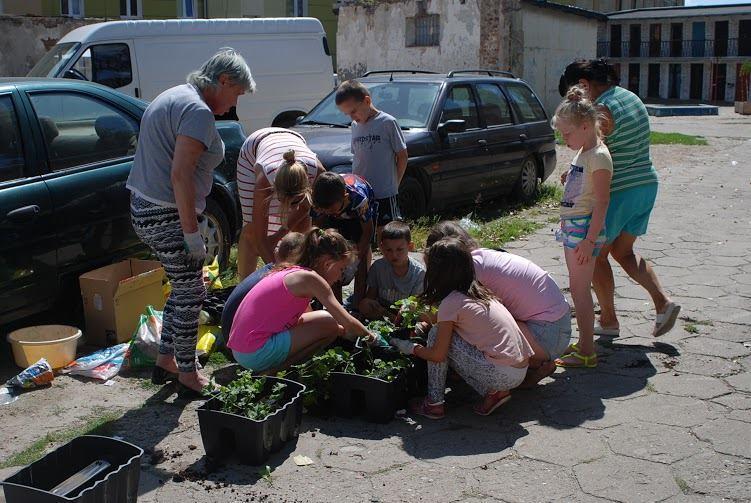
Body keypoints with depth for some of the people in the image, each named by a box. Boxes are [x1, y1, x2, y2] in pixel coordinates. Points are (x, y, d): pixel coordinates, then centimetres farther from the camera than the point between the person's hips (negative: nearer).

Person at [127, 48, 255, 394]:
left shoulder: (173, 97, 17)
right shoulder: (198, 111, -16)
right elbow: (180, 174, -25)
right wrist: (192, 233, -22)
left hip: (144, 210, 10)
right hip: (168, 217, -10)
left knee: (183, 287, 20)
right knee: (190, 293, 1)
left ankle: (166, 361, 29)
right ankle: (188, 375, 12)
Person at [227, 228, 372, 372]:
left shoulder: (292, 272, 15)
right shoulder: (310, 278, -12)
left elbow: (308, 316, 28)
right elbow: (349, 324, -12)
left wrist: (343, 330, 23)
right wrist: (369, 336, 7)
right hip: (257, 354, -10)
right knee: (328, 324, -7)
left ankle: (271, 369, 10)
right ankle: (274, 370, -4)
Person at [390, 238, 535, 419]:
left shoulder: (451, 302, -10)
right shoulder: (479, 292, 13)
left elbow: (437, 355, -5)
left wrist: (411, 348, 11)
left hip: (502, 375, -8)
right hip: (520, 372, 8)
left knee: (436, 335, 0)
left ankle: (434, 403, 8)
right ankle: (493, 392, 12)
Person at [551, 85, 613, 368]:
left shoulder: (598, 157, -15)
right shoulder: (582, 153, 14)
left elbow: (602, 202, -19)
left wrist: (589, 239, -22)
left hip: (585, 227, -10)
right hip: (571, 225, 10)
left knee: (580, 289, -6)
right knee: (578, 288, 14)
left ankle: (587, 353, 0)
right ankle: (584, 343, 25)